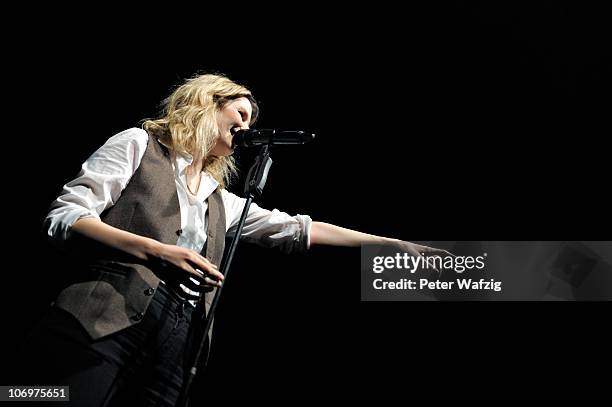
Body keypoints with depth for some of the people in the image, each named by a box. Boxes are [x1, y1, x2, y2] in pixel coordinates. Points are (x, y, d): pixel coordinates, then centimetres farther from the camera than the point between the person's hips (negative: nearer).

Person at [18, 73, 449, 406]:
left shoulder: (221, 201, 25)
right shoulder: (138, 144, 9)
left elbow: (297, 228, 24)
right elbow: (62, 218, -1)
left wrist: (393, 244, 22)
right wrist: (157, 250, -14)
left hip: (172, 348, 6)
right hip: (99, 326, -5)